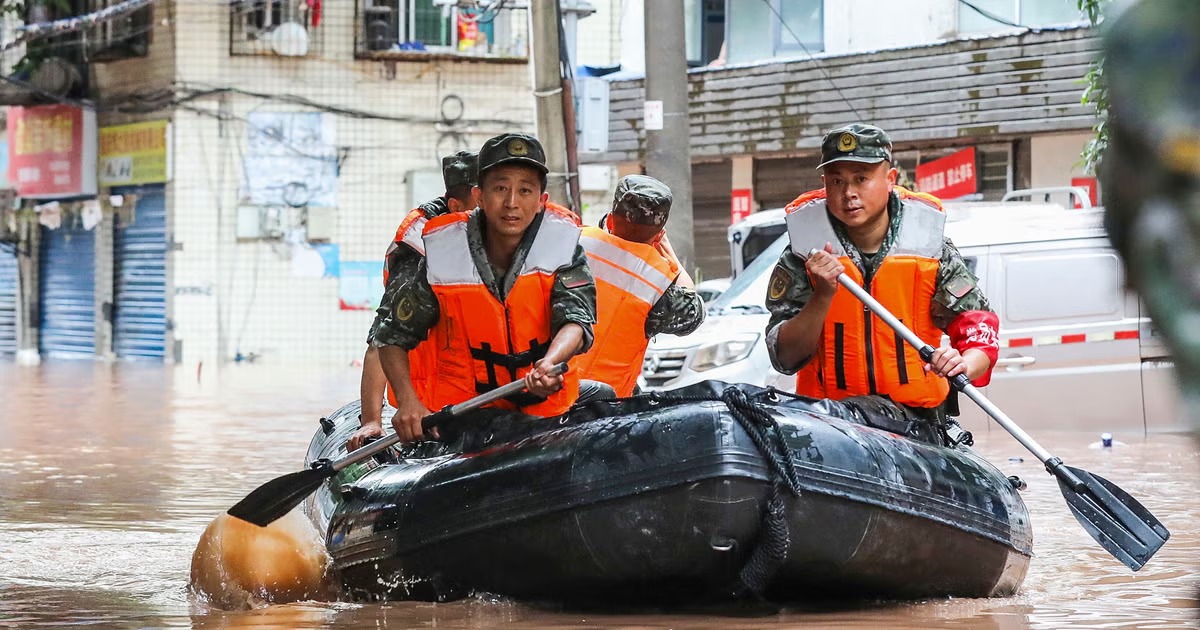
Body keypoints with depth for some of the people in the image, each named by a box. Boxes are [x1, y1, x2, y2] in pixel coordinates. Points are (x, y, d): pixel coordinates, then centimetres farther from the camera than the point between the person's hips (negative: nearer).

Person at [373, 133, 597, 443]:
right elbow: (393, 336, 2)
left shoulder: (562, 243, -4)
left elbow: (576, 319, -18)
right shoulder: (443, 254, -6)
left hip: (545, 409, 4)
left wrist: (549, 364, -41)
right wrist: (408, 402, -15)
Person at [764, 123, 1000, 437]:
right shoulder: (802, 256, 0)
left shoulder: (930, 247, 2)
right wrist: (823, 296, -19)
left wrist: (964, 365, -24)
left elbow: (980, 331, -1)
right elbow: (785, 358, -4)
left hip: (917, 420, 0)